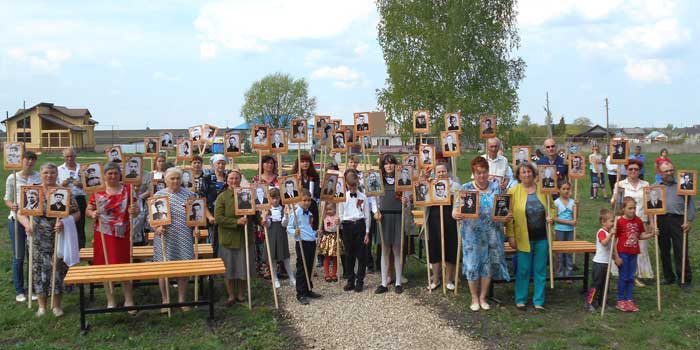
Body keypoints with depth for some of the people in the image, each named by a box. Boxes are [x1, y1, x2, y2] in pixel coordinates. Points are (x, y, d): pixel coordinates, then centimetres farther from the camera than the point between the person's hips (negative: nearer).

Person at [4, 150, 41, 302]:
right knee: (18, 256, 3)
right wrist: (12, 206, -18)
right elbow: (7, 199, 3)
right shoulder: (12, 178, 0)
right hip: (16, 220, -1)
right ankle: (19, 291, 15)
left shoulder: (39, 177, 3)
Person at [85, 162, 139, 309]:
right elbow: (88, 210, 5)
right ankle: (110, 301, 16)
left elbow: (135, 210, 3)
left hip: (123, 235, 0)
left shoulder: (127, 189, 2)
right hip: (104, 235, 0)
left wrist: (134, 210, -20)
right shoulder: (97, 191, 1)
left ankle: (129, 300, 14)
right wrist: (92, 213, -17)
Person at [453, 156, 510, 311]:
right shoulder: (465, 188, -3)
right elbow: (456, 210, -6)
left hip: (492, 234, 2)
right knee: (472, 264, 2)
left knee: (489, 264, 8)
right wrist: (456, 214, -29)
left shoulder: (496, 187, 4)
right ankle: (474, 298, 18)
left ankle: (483, 297, 23)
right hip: (472, 234, -2)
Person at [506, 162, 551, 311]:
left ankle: (539, 301, 17)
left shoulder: (543, 190, 6)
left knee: (540, 271, 8)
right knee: (523, 271, 5)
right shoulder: (513, 191, -3)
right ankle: (520, 300, 18)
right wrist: (511, 236, -9)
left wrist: (550, 217, -3)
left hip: (542, 238, 3)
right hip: (523, 238, -3)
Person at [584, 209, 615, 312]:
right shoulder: (601, 232, -15)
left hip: (606, 262, 9)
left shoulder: (608, 232, 14)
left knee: (604, 283, 13)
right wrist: (610, 234, -44)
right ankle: (589, 302, -3)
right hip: (599, 262, -9)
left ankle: (601, 302, 20)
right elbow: (604, 242, -35)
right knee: (597, 283, -7)